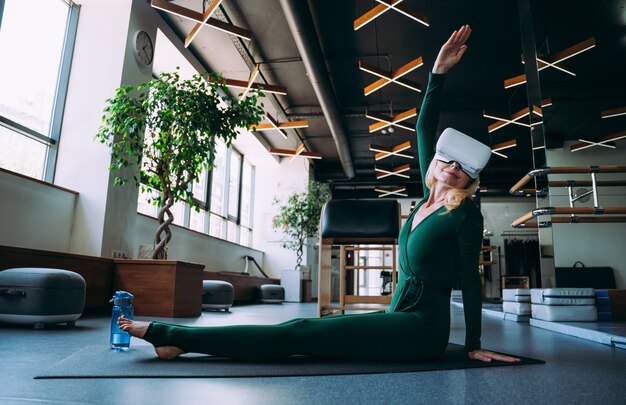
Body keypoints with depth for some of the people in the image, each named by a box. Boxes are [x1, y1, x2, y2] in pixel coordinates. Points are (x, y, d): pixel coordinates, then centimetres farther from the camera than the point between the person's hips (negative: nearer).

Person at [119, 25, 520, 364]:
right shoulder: (430, 196, 10)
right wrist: (438, 72, 7)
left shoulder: (465, 214, -8)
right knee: (303, 330, -6)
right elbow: (424, 130, 10)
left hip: (420, 328, -7)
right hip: (399, 320, 7)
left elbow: (470, 279, -8)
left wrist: (474, 345, -6)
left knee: (300, 333, -16)